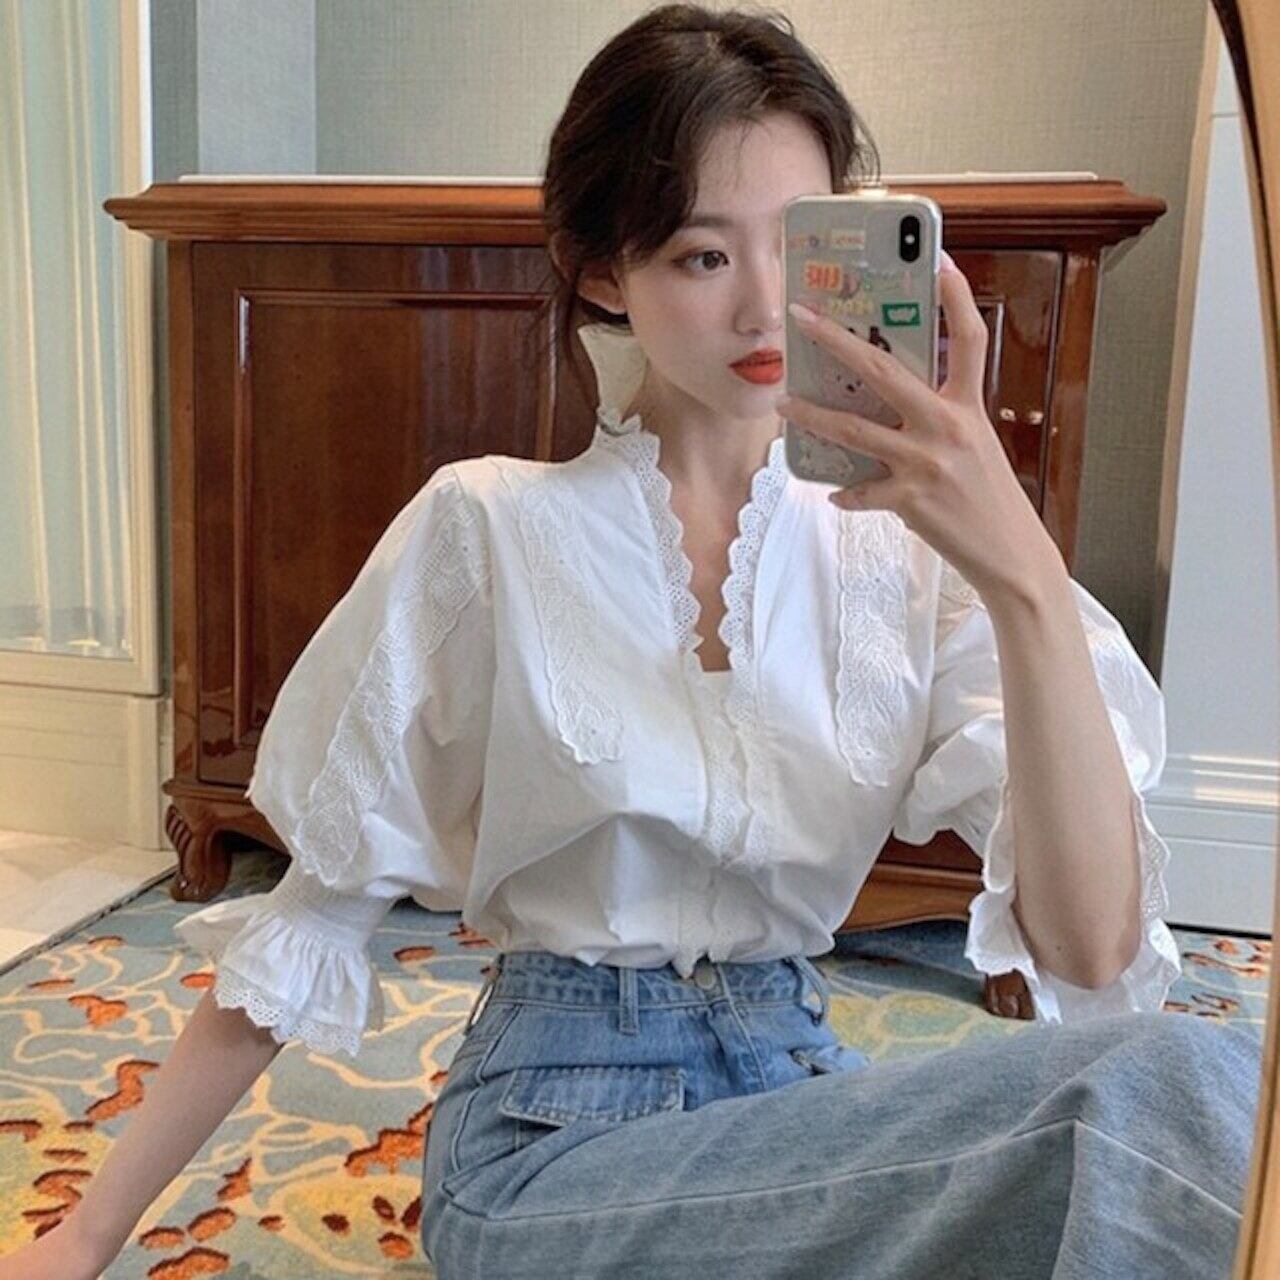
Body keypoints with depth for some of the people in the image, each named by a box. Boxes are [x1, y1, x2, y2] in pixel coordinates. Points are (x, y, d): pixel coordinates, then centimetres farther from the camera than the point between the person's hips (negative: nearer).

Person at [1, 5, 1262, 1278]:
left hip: (803, 1091, 4)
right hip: (555, 1137, -3)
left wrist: (1024, 578, -24)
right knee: (1173, 1088, -26)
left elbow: (1091, 953, -11)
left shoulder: (902, 558, 0)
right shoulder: (488, 527, -6)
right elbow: (310, 922, -1)